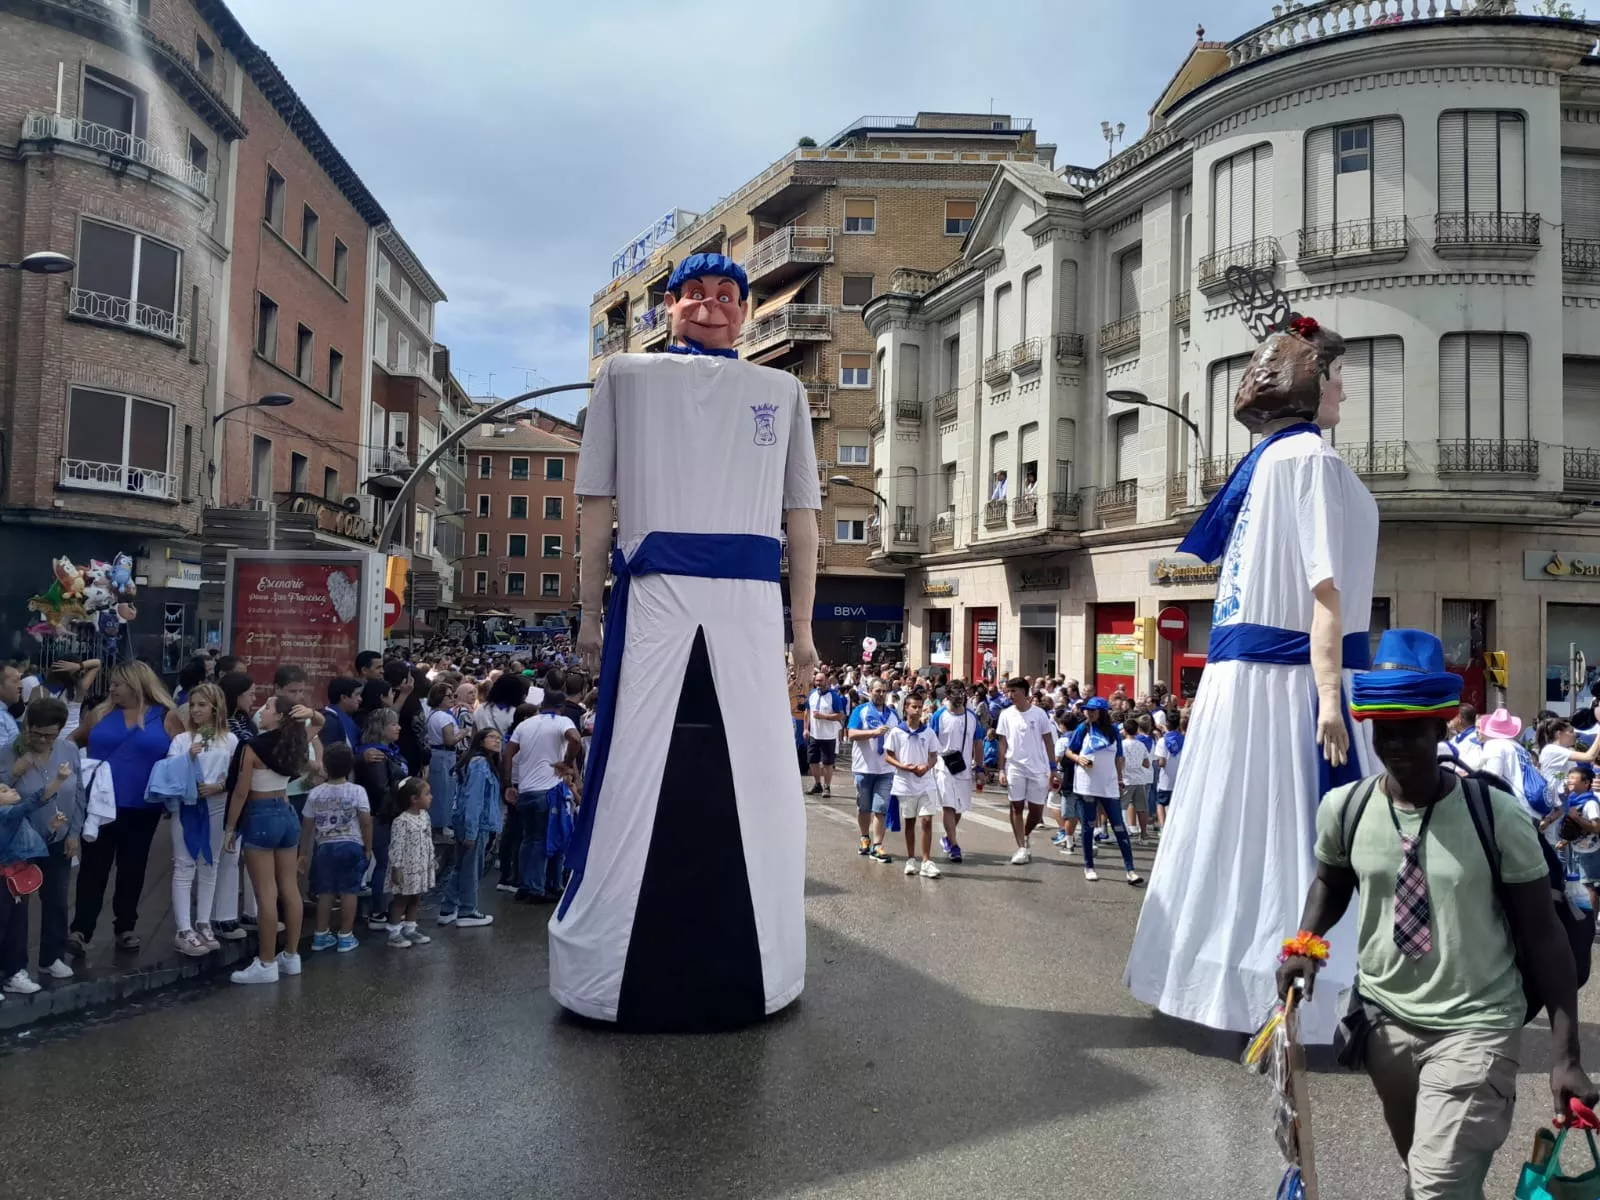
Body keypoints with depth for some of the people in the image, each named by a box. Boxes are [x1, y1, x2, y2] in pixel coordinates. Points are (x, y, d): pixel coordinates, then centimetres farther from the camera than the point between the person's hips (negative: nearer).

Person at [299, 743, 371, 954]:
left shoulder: (315, 794, 1)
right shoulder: (357, 791, -6)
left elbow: (306, 826, 5)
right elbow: (366, 822, -8)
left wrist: (304, 853, 15)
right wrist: (368, 848, 3)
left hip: (325, 847, 2)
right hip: (351, 845, -2)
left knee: (325, 891, 13)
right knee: (348, 891, 4)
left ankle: (321, 935, 21)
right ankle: (346, 936, 8)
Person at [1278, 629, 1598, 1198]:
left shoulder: (1497, 815, -17)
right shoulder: (1343, 808, -8)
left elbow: (1543, 933, -10)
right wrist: (1306, 942, -6)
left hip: (1474, 1028, -4)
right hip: (1384, 1020, 4)